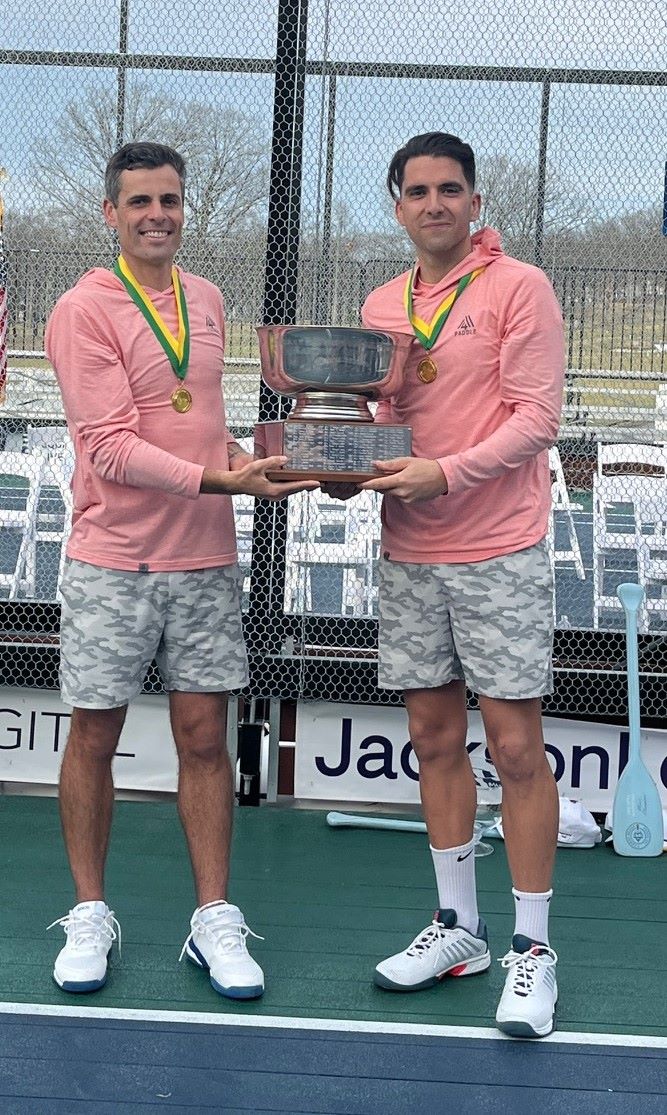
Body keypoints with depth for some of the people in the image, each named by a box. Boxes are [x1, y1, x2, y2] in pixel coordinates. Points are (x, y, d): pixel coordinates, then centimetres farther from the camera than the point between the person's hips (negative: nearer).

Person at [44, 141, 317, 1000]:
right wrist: (220, 479, -26)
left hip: (206, 559, 5)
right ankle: (90, 915, 21)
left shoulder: (207, 300, 11)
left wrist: (242, 460, 1)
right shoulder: (84, 310, -9)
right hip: (112, 564, -4)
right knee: (93, 738, 6)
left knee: (204, 738, 6)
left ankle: (214, 921, 15)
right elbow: (109, 447, -17)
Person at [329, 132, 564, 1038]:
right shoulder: (382, 306, 12)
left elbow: (536, 417, -13)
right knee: (435, 741, 11)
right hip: (409, 554, 6)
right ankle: (457, 929, 24)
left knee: (516, 749, -3)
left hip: (500, 553, -6)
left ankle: (533, 948, 9)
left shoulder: (519, 287, -6)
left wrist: (445, 472, -23)